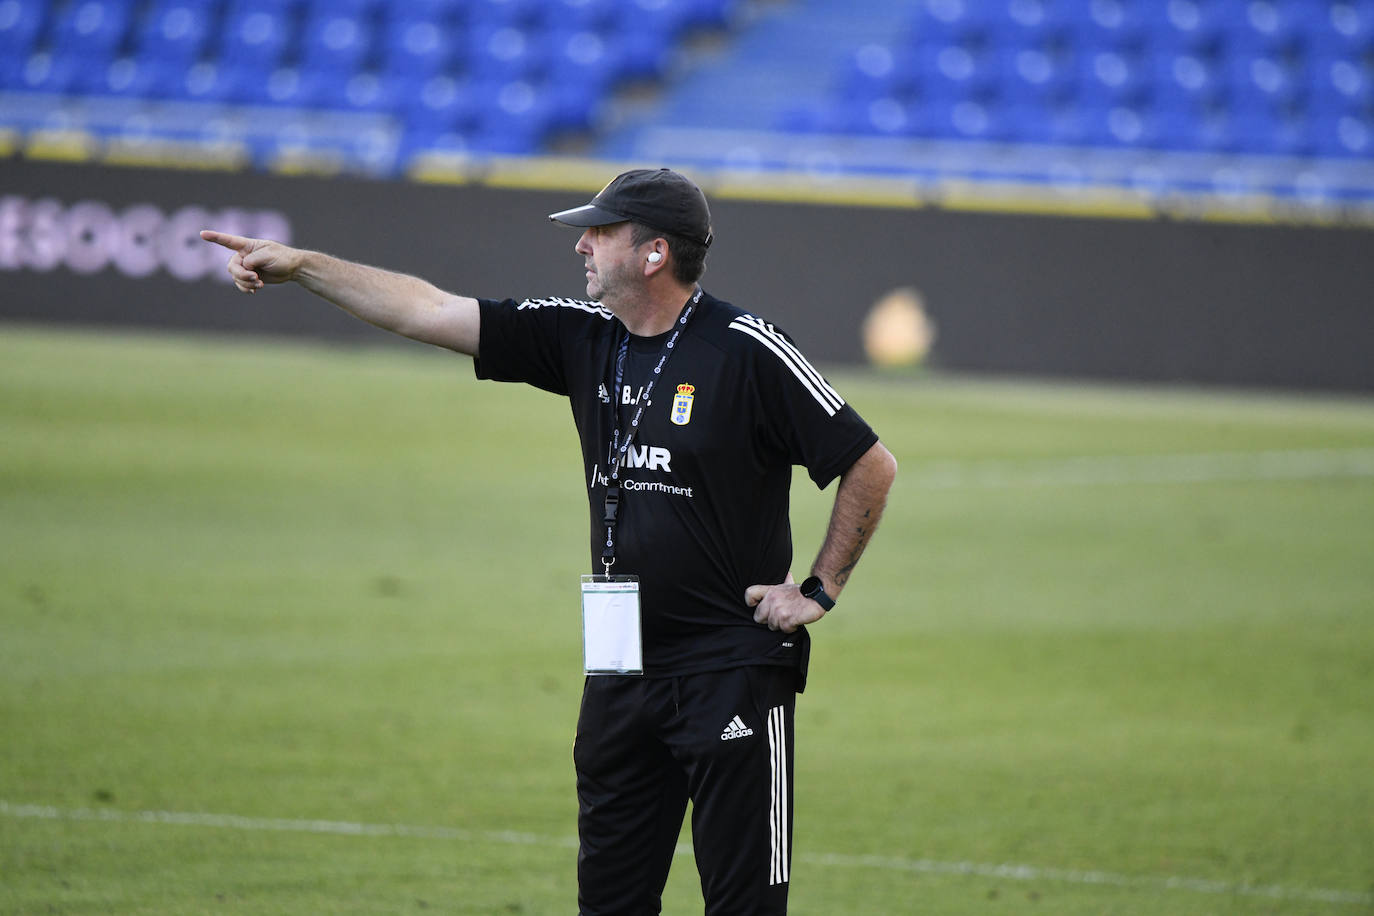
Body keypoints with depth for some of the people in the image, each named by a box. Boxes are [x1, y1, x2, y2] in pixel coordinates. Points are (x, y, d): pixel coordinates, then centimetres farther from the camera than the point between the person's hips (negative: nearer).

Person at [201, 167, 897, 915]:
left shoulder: (747, 353, -11)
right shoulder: (584, 337, 7)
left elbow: (871, 465, -8)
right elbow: (428, 312, 8)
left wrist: (821, 591, -7)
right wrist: (300, 265, 4)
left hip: (733, 674, -7)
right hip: (621, 672, 7)